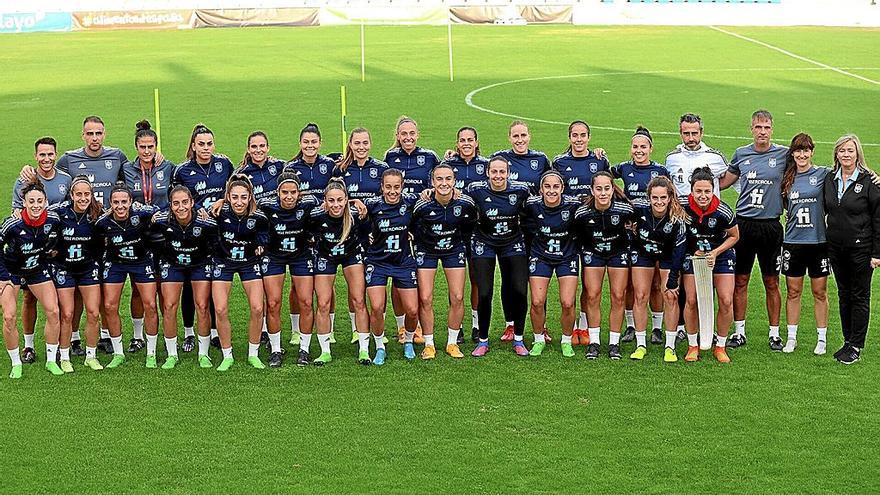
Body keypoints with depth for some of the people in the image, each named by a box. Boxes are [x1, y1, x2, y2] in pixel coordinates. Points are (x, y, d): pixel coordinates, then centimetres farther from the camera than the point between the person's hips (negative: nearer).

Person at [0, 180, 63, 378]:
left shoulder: (53, 220, -20)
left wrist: (50, 251, 3)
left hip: (38, 269, 3)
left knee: (53, 312, -6)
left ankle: (51, 361, 8)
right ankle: (16, 364, 4)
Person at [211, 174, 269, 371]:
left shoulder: (258, 218, -19)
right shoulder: (221, 213, -21)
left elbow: (264, 234, 2)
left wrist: (261, 244, -11)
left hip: (249, 262, 0)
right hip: (223, 262, 0)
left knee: (257, 309, -9)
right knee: (220, 310, -10)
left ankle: (253, 354, 10)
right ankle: (227, 356, 7)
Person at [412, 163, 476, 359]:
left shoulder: (465, 203, -19)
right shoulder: (423, 205, -25)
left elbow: (470, 226, 3)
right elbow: (412, 227, -5)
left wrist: (463, 244, 6)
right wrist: (419, 245, -1)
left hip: (454, 250, 2)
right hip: (426, 251, -2)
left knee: (457, 298, -2)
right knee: (425, 299, -7)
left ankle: (452, 343, 14)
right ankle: (429, 345, 8)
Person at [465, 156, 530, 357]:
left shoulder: (521, 190, -13)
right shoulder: (476, 190, -16)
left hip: (513, 244, 1)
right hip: (484, 244, -1)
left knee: (519, 291, -8)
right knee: (484, 294, -7)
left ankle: (518, 340, 10)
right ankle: (483, 341, 12)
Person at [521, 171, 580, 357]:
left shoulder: (574, 205, -19)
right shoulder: (532, 205, -15)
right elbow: (525, 226, 7)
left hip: (567, 256, -1)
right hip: (540, 256, 1)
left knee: (568, 303, -9)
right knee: (537, 302, -7)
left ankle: (566, 341, 15)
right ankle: (539, 340, 17)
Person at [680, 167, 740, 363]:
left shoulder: (723, 212, -24)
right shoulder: (682, 206, -22)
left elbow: (734, 236, -6)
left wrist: (715, 253, -17)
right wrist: (694, 251, -10)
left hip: (721, 254, -1)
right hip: (692, 255, 1)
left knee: (726, 301, -7)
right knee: (691, 300, -5)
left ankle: (720, 347, 9)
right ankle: (693, 346, 11)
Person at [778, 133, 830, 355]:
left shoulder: (823, 174, -2)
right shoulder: (787, 178, 8)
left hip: (819, 241, -3)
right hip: (793, 241, 3)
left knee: (820, 292, 5)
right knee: (793, 292, 7)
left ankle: (822, 339, 15)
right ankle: (791, 338, 17)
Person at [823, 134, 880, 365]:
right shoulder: (829, 180, 5)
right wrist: (826, 240, 7)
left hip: (861, 248, -5)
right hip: (836, 248, 5)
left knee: (859, 296, 3)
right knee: (843, 294, 13)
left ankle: (856, 346, 10)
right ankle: (848, 341, 23)